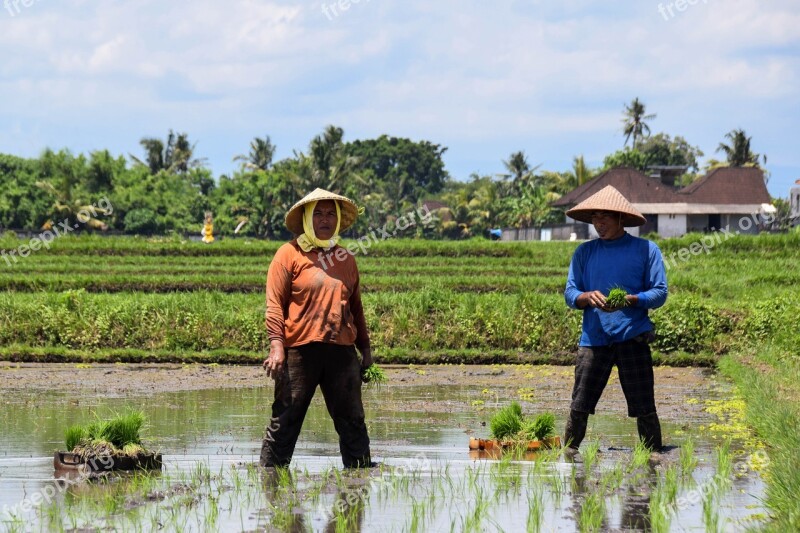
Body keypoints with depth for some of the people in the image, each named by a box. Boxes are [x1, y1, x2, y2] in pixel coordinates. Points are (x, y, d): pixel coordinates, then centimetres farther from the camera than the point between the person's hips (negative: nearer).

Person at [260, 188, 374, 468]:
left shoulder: (346, 259, 17)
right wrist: (276, 345, -13)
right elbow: (274, 303, -3)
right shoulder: (290, 254, 2)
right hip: (300, 351, -4)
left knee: (352, 421, 5)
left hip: (342, 351, 4)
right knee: (285, 420, -1)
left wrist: (365, 347, 21)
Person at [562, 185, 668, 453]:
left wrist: (630, 300, -17)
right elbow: (570, 294, 9)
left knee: (644, 408, -3)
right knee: (579, 407, -3)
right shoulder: (584, 252, 13)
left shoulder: (646, 249, 4)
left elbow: (659, 293, 0)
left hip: (632, 337, -2)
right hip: (594, 338, 2)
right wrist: (588, 297, -13)